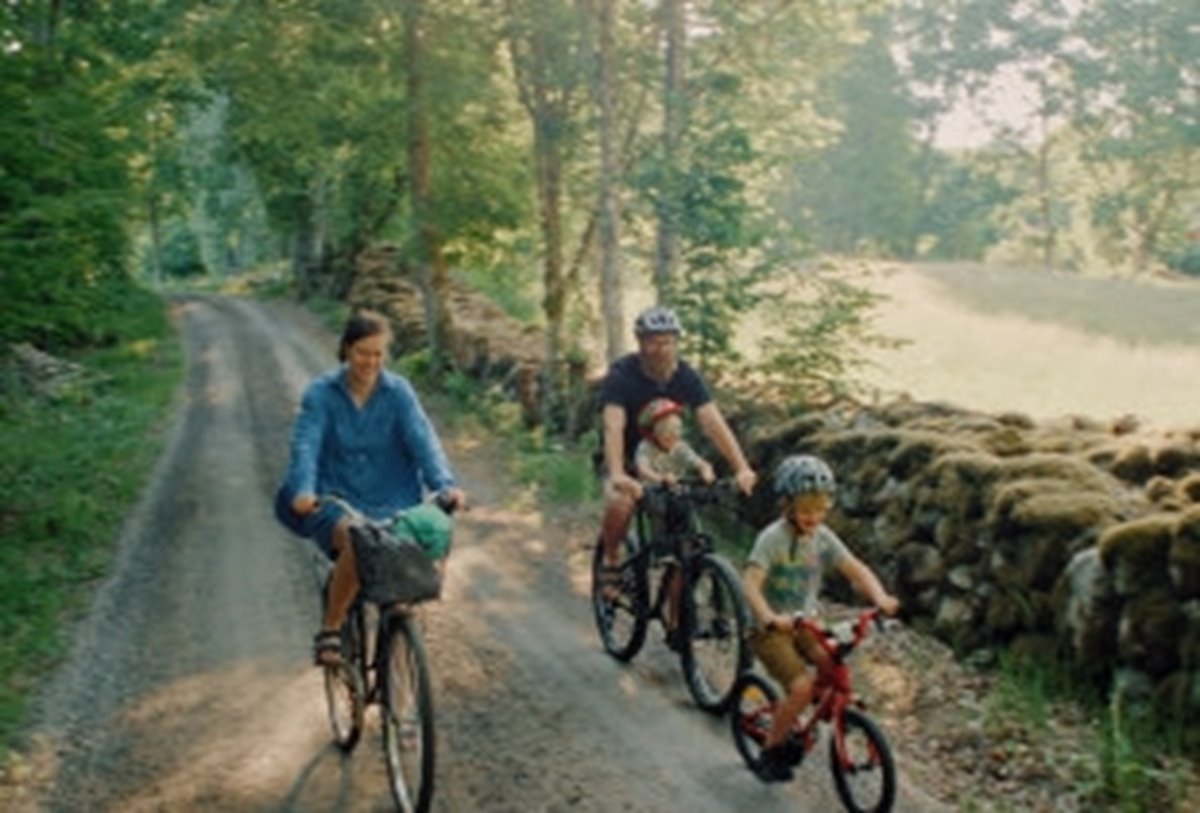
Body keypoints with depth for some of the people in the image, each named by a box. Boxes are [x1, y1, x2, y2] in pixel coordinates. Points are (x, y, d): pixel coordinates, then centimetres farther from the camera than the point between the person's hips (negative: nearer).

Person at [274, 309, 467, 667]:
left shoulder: (398, 392, 2)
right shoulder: (321, 393, -1)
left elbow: (423, 439, -9)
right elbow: (306, 444, -13)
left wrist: (445, 484, -26)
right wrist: (303, 490, -32)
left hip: (391, 502, 2)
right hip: (336, 500, -2)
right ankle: (329, 632, -13)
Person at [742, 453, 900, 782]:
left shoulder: (823, 538, -1)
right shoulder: (772, 538, -18)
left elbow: (856, 569, -4)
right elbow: (750, 582, -28)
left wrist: (880, 597, -23)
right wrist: (769, 616, -46)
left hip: (804, 623, 6)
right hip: (769, 629, -6)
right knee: (801, 686, -22)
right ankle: (770, 751, -1)